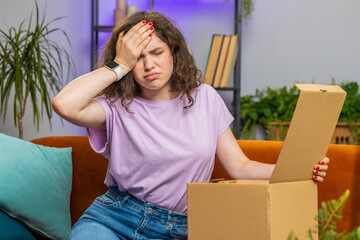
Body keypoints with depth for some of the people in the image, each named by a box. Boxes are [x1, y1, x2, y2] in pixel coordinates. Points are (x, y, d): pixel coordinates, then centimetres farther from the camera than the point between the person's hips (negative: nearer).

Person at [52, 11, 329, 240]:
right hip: (113, 218, -1)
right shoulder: (118, 107, -3)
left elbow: (239, 167, 6)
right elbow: (64, 105, -23)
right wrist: (119, 65, -13)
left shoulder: (204, 99, 7)